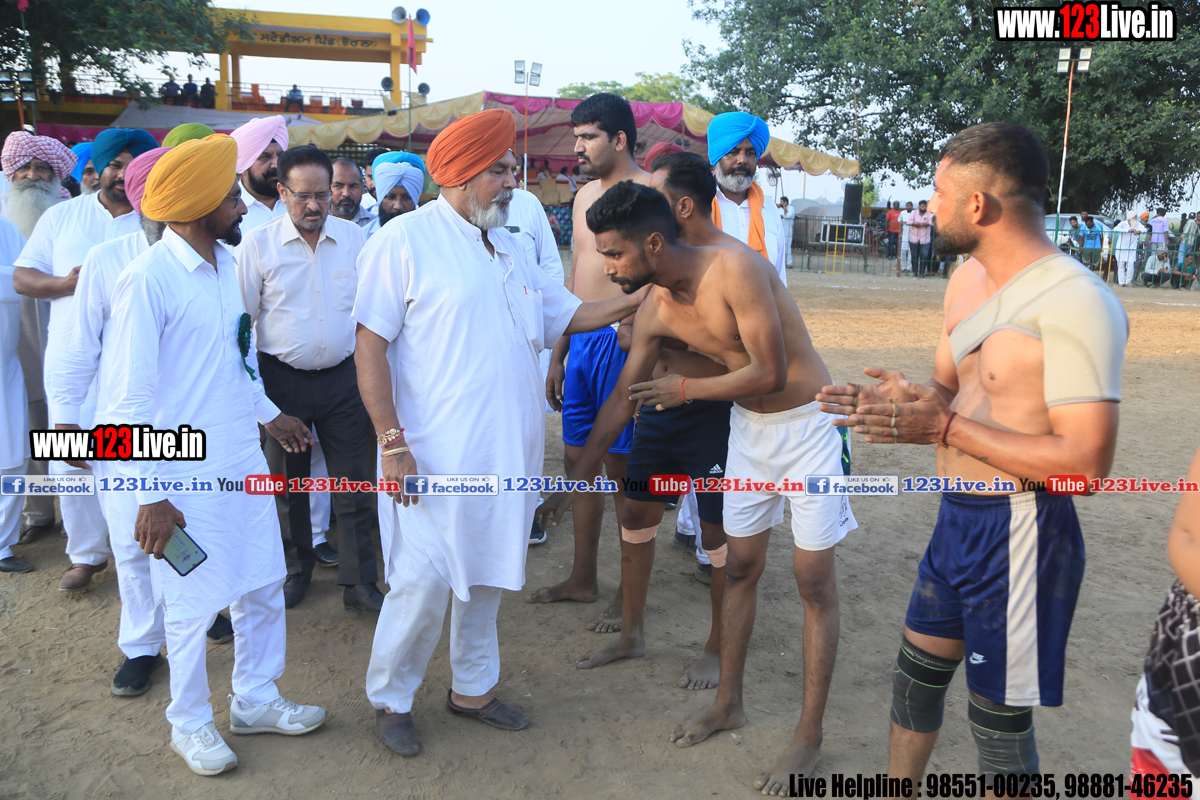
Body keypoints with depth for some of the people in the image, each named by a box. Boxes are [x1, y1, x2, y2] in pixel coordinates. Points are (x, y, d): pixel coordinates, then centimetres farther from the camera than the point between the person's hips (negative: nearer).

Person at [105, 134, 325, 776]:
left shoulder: (229, 262, 6)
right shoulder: (148, 279, -17)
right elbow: (129, 398, -16)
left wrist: (268, 414, 28)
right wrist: (151, 495, -17)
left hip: (241, 459, 7)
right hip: (186, 476, -7)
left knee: (264, 583, 16)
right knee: (193, 604, 8)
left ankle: (255, 700, 36)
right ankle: (189, 722, 31)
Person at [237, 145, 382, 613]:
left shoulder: (355, 238, 1)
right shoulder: (257, 244, -4)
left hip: (343, 377, 1)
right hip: (282, 378, 0)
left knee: (354, 483, 2)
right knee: (287, 482, 13)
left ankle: (359, 584, 13)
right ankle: (296, 569, 34)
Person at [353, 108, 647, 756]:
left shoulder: (508, 248, 14)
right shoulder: (406, 239, -9)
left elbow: (566, 313, 21)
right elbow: (370, 345, -13)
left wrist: (639, 300, 11)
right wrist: (391, 442, -17)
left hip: (504, 453, 7)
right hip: (435, 457, -7)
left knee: (486, 575, 16)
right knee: (423, 582, -2)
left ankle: (472, 688, 34)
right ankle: (389, 699, 22)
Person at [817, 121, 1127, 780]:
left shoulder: (1074, 301, -22)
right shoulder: (967, 279, 6)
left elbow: (1086, 461, -27)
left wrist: (946, 427, -27)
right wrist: (906, 399, -7)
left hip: (1019, 533, -9)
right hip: (956, 519, 9)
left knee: (999, 717, 8)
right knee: (915, 675, 22)